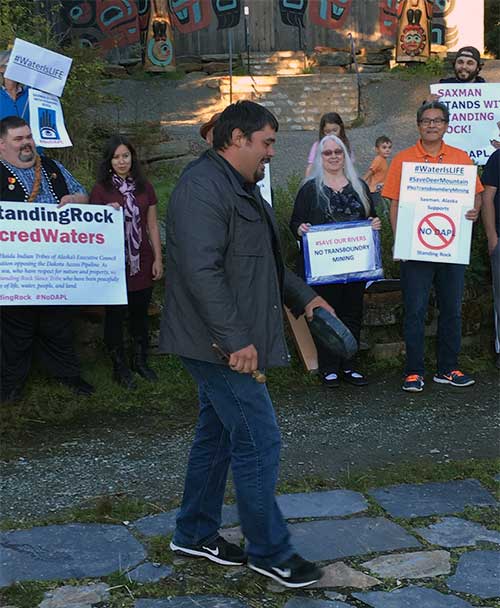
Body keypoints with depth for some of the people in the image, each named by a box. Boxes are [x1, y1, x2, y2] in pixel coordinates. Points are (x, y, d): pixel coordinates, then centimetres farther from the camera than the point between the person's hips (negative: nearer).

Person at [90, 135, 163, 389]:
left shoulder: (144, 188, 5)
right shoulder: (100, 190, -4)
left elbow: (152, 226, 9)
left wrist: (158, 259, 5)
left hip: (142, 263, 3)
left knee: (140, 313, 13)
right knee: (115, 315, 6)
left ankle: (140, 361, 29)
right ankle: (119, 366, 19)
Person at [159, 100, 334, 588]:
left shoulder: (239, 187, 17)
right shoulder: (202, 188, -18)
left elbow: (262, 260, 28)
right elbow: (201, 271, -27)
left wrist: (302, 296, 20)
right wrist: (236, 340, -27)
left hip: (225, 342, 11)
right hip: (221, 345, -11)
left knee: (216, 435, 18)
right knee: (259, 443, -4)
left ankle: (194, 534, 31)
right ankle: (269, 552, 10)